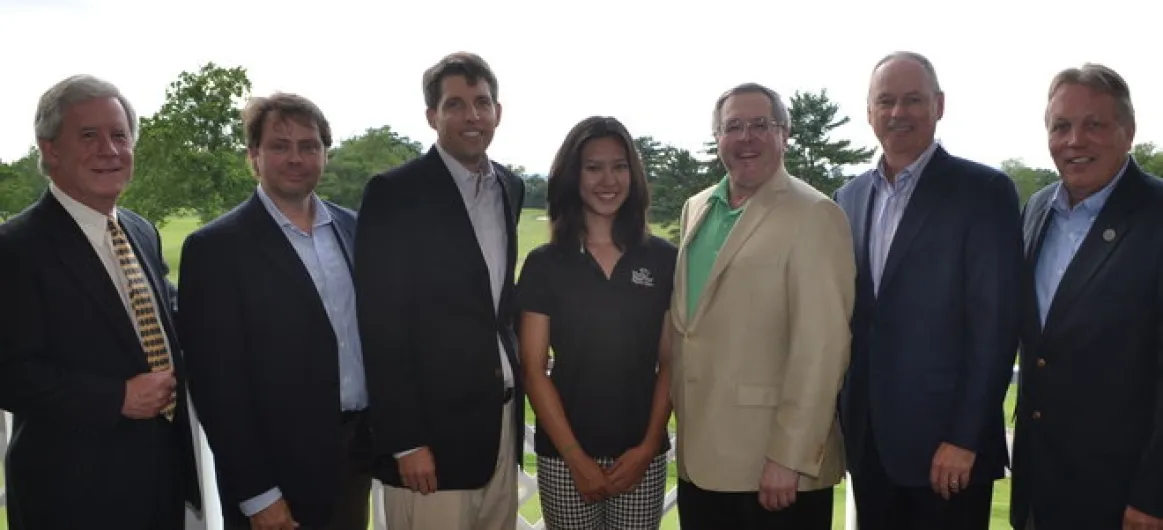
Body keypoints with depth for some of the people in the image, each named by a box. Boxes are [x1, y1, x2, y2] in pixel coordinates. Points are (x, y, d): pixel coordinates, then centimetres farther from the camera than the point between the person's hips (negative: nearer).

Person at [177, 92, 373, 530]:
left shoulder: (352, 228, 6)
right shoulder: (216, 247, -11)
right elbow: (217, 382, -13)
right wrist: (257, 494, -14)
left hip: (357, 453, 5)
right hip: (280, 478, -5)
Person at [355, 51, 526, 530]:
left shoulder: (511, 186, 10)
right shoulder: (394, 193, -10)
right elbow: (381, 327, -13)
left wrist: (515, 395, 11)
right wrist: (404, 439, -15)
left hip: (503, 418, 6)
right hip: (434, 425, -6)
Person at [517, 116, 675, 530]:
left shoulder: (663, 259, 1)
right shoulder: (544, 264, -2)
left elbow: (670, 363, 3)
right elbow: (533, 368, -4)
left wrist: (648, 446, -5)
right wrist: (575, 457, -8)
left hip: (642, 455, 1)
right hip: (564, 455, -1)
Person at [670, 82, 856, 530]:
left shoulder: (813, 216, -11)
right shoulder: (696, 209, 11)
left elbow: (820, 346, -17)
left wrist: (789, 457, -18)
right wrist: (682, 417, 12)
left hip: (773, 462, -6)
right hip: (699, 453, 6)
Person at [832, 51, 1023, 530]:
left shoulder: (984, 191, -7)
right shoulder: (850, 196, 10)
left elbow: (996, 323, -11)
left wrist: (966, 437, -15)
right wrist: (838, 415, 8)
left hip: (945, 440, -5)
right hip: (866, 437, 5)